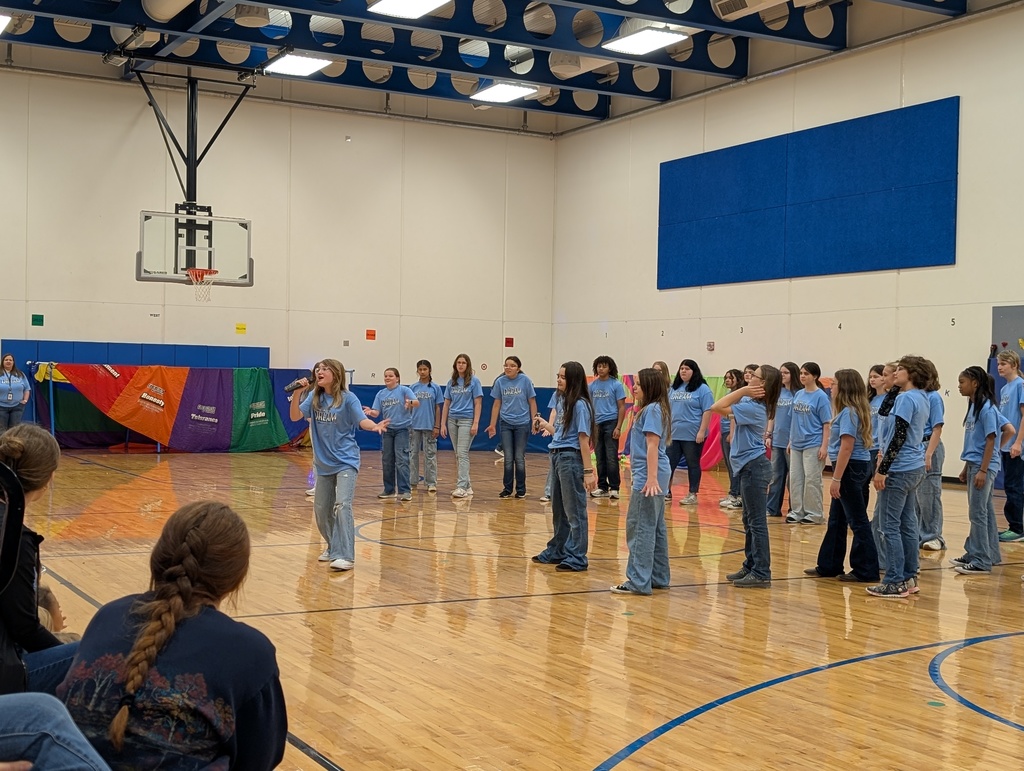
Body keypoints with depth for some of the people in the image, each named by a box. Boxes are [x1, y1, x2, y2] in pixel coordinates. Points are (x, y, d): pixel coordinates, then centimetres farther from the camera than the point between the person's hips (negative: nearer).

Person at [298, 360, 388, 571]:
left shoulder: (348, 398, -9)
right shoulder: (314, 397, 4)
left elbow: (362, 420, -14)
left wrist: (375, 426, -36)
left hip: (346, 461, -6)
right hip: (324, 462, 6)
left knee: (342, 505, -19)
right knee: (321, 509, 11)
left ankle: (345, 556, -21)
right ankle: (334, 547, 32)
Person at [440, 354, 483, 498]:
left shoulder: (474, 381, -2)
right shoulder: (451, 382, 11)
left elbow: (478, 403, -5)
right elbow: (447, 404, 12)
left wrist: (475, 424, -12)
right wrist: (443, 424, 7)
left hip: (466, 420, -5)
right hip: (452, 420, 5)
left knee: (462, 453, -12)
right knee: (458, 454, 8)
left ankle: (462, 487, -14)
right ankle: (467, 484, 17)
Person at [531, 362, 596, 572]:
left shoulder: (580, 405, -14)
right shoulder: (562, 401, 12)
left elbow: (583, 439, -17)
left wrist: (588, 471, -19)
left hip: (572, 458, -9)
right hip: (557, 456, 9)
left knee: (574, 510, -1)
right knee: (558, 509, 18)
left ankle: (576, 558, 6)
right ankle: (556, 551, 30)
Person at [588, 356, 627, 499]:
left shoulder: (616, 385, -3)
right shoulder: (592, 385, 9)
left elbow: (621, 407, -3)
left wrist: (618, 427, -11)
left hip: (611, 423, -4)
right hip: (596, 424, 4)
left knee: (611, 458, -6)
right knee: (600, 458, 8)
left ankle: (614, 488, -1)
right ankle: (602, 487, 15)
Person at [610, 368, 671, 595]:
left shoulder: (652, 410, -13)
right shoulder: (652, 409, 16)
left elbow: (652, 444, -20)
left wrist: (651, 477, -26)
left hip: (648, 477, -10)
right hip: (652, 476, 10)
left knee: (640, 527, -8)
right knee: (655, 528, 13)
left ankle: (639, 581, -6)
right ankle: (659, 577, 20)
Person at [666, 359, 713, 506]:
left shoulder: (702, 389, -7)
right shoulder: (674, 388, 12)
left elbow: (707, 411, -12)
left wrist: (702, 431, -17)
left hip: (693, 436, -6)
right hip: (673, 434, 6)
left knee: (693, 465, 4)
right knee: (668, 463, 8)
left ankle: (693, 495, 12)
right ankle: (666, 491, 19)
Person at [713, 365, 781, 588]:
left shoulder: (753, 408, -19)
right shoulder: (752, 403, 9)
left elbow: (717, 407, -21)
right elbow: (723, 406, 17)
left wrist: (743, 391, -16)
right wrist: (743, 392, 4)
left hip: (754, 467, -10)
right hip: (750, 467, 10)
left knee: (757, 521, -6)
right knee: (749, 520, 16)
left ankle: (761, 574, -3)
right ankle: (750, 567, 25)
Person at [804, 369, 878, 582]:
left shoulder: (848, 412, -16)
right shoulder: (852, 411, 13)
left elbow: (847, 447, -21)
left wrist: (836, 479, -21)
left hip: (851, 468, -10)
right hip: (855, 467, 10)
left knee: (857, 521, -3)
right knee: (836, 519, 16)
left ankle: (866, 571, 5)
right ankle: (828, 565, 24)